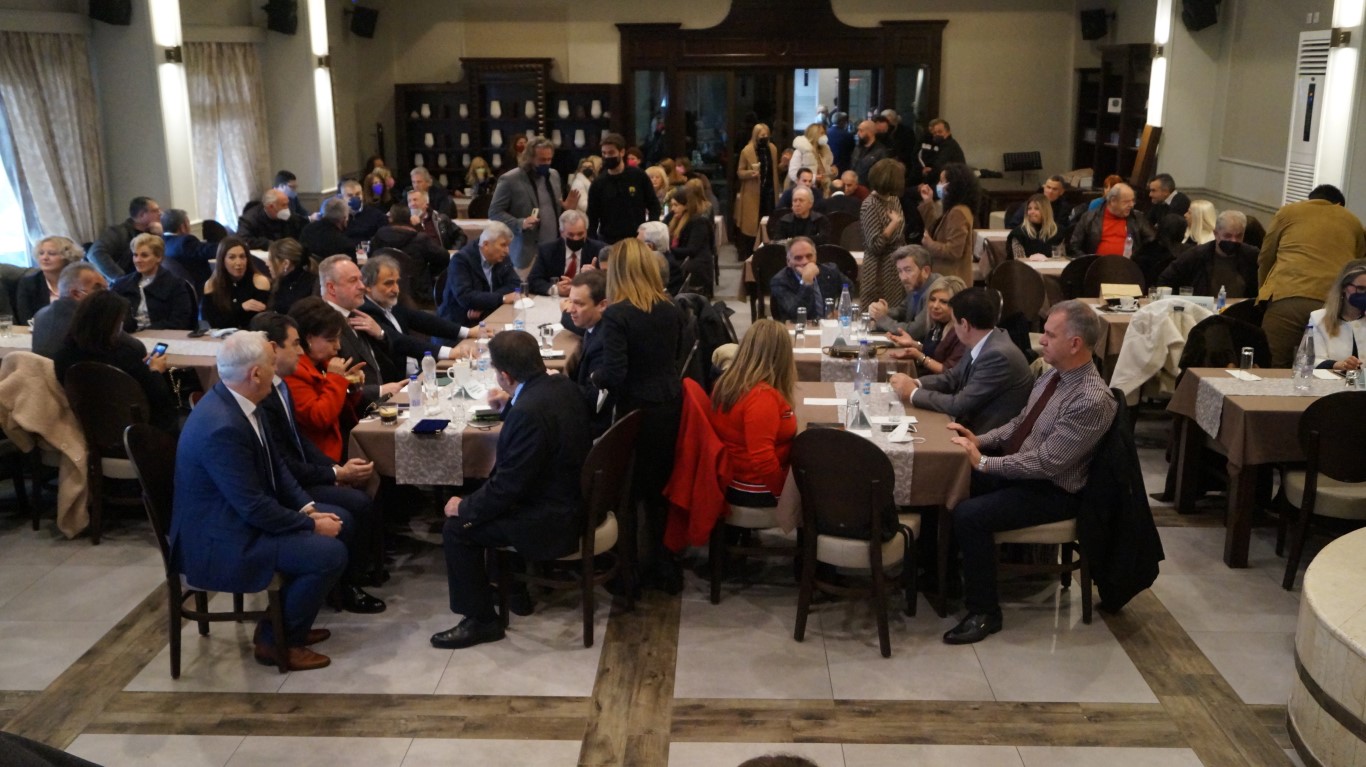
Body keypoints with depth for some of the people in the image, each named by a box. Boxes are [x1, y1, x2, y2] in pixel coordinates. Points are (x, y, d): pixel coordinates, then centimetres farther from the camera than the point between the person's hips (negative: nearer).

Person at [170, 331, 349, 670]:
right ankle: (276, 640, 2)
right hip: (220, 543, -10)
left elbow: (274, 465, 10)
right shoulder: (221, 427, -30)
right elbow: (255, 507, -26)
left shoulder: (233, 401, 0)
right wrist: (311, 524, -15)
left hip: (239, 516, 10)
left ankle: (287, 621, 20)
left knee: (339, 520, 11)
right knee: (329, 553, -19)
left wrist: (308, 508, -1)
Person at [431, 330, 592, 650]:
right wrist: (511, 404, 27)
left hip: (552, 522, -10)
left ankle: (480, 619, 10)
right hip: (576, 498, 10)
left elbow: (509, 485, -23)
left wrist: (464, 507, -9)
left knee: (457, 527, -3)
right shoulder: (563, 385, -3)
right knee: (478, 502, 23)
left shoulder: (527, 413, -30)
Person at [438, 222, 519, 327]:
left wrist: (484, 304, -16)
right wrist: (501, 298, -24)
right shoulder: (461, 259, -15)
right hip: (461, 323, -5)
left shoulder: (501, 258, 3)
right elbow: (465, 297, -25)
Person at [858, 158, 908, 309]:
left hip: (897, 267, 8)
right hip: (880, 272, -8)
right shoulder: (870, 205, -18)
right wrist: (894, 223, -20)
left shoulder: (894, 199, 6)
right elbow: (875, 245, -22)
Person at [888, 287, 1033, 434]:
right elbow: (953, 377, 14)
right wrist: (915, 383, -3)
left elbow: (959, 405, -24)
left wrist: (913, 393, -13)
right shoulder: (981, 343, 1)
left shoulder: (999, 355, -26)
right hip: (971, 425, 8)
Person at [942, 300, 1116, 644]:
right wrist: (980, 439, -1)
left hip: (1051, 491, -9)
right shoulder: (1052, 375, 2)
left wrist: (983, 462, -23)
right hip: (1017, 470, 9)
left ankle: (984, 613, -8)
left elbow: (1046, 462, -27)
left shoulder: (1092, 400, -26)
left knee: (969, 515, -25)